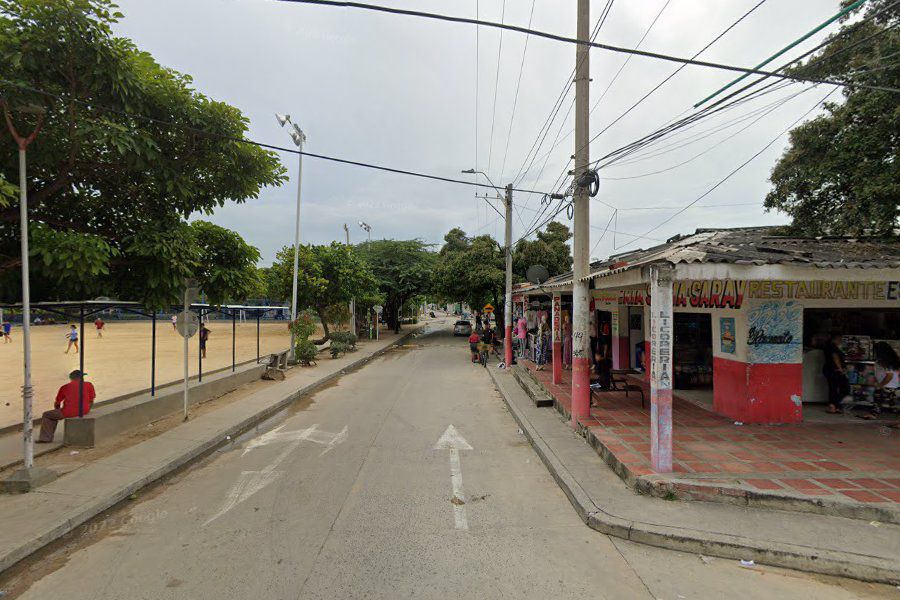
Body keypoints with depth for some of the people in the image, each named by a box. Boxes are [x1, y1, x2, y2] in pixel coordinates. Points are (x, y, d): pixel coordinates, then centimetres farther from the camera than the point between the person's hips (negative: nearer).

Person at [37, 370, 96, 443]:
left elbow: (57, 404, 12)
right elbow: (91, 401, 9)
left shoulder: (64, 387, 4)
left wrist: (58, 411, 31)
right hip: (84, 411, 3)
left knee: (46, 415, 21)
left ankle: (46, 438, 19)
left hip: (68, 413, -3)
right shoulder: (89, 385, 4)